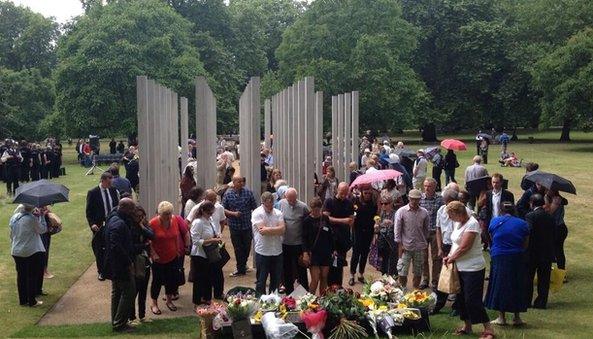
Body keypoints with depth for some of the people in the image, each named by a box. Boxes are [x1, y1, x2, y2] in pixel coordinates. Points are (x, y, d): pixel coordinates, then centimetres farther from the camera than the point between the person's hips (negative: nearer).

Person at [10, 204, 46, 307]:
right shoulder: (31, 218, -19)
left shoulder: (13, 218, 2)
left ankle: (22, 300, 23)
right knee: (32, 276, 5)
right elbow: (42, 230, -6)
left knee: (21, 276, 14)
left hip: (16, 252, 6)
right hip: (32, 252, -6)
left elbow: (11, 235, 11)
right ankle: (32, 301, 11)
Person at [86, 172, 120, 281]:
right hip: (99, 226, -3)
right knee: (99, 250, 7)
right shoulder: (93, 193, -7)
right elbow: (89, 211, -5)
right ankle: (101, 272, 19)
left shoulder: (113, 190, 5)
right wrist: (92, 224, -15)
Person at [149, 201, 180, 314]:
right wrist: (153, 254, -17)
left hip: (172, 257, 4)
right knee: (157, 280, 5)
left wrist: (178, 249, 10)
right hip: (158, 259, -4)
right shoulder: (153, 223, -17)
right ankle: (154, 303, 22)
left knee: (171, 279, 13)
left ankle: (169, 300, 33)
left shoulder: (175, 220, -5)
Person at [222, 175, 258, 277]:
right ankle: (241, 269, 20)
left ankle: (243, 265, 33)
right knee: (238, 248, 8)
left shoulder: (248, 193, -1)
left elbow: (254, 208, 2)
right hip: (234, 226, -1)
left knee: (247, 247, 10)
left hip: (247, 225, 1)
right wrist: (233, 213, -15)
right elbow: (223, 209, 0)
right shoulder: (228, 194, -3)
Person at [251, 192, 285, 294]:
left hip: (277, 251, 4)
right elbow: (262, 230, -20)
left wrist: (268, 229, -16)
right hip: (262, 252, -4)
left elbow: (283, 229, -9)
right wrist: (276, 230, -11)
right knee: (261, 281, 7)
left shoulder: (278, 213, 5)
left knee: (276, 280, 14)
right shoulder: (257, 213, -8)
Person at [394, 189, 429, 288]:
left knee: (418, 272, 10)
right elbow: (397, 230, -3)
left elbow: (427, 229, 12)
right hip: (406, 247, -2)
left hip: (420, 247, 3)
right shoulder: (401, 211, -5)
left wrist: (426, 243, 10)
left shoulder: (424, 212, 2)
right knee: (402, 272, -2)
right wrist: (400, 244, -7)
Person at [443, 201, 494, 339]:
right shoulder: (458, 223, 8)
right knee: (461, 298, 15)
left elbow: (464, 247, -23)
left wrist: (451, 259, -11)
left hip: (473, 268, -9)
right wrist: (449, 256, -2)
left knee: (472, 300, -6)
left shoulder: (472, 224, -19)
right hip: (460, 268, 9)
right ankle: (467, 326, 30)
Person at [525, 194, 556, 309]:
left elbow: (529, 233, -18)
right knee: (543, 279, 10)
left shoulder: (530, 216, -13)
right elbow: (553, 236, 6)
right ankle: (541, 302, 14)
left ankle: (526, 302, 14)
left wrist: (525, 250, -8)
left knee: (528, 278, 8)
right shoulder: (550, 217, 4)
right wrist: (551, 252, 12)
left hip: (532, 253, -4)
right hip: (547, 253, 5)